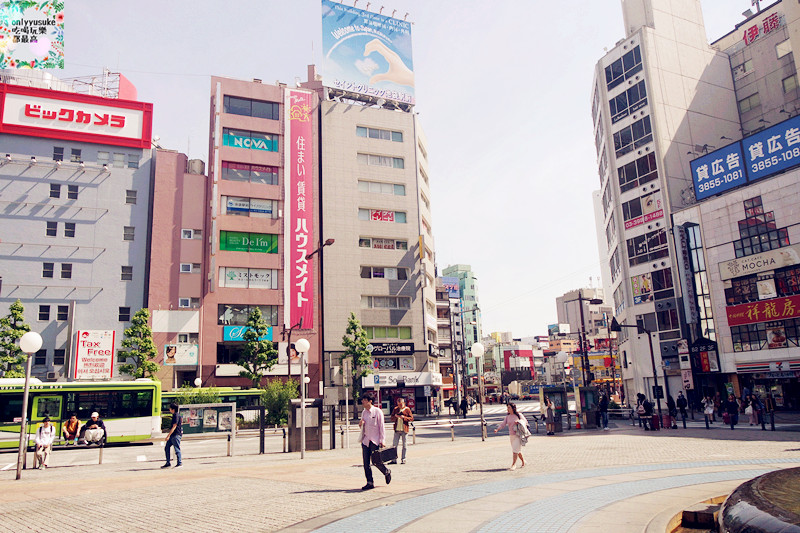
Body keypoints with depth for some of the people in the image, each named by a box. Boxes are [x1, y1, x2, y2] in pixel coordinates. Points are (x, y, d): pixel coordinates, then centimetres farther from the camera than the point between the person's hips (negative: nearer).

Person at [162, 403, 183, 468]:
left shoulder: (176, 416, -15)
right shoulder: (175, 415, 16)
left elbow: (174, 427, -20)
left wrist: (168, 436, -21)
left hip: (176, 435, -10)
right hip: (173, 435, 10)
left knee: (177, 449, -4)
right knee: (167, 448, 10)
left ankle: (179, 463, 2)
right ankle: (168, 463, 15)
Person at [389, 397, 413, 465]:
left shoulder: (407, 409, 0)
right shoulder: (395, 409, 8)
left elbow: (412, 418, -3)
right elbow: (392, 418, 11)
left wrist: (404, 417, -16)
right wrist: (395, 416, -11)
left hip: (404, 430, -3)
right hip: (397, 430, 3)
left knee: (404, 445, 4)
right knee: (394, 445, 0)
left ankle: (403, 459, 13)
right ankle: (394, 460, 6)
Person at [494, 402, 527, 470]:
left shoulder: (519, 415, -2)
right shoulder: (507, 417, 9)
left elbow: (525, 421, -3)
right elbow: (503, 424, 0)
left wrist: (518, 421, -22)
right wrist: (497, 429, -16)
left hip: (518, 435, -5)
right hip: (511, 435, 5)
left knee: (515, 450, -12)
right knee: (518, 450, 13)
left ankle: (513, 465, -10)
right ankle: (523, 462, 32)